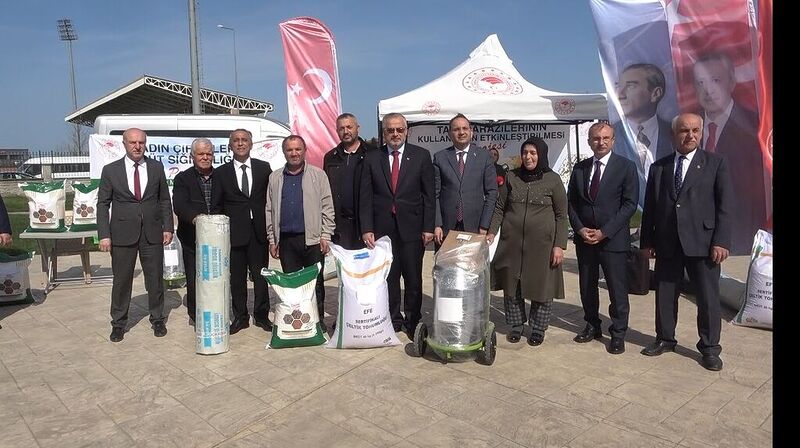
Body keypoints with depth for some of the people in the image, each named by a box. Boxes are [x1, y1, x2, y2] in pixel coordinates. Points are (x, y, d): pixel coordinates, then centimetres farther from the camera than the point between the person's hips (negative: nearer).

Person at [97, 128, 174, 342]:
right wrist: (104, 235, -6)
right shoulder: (110, 170, 0)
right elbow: (103, 204, 1)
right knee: (121, 281, 7)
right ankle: (118, 323, 22)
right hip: (123, 234, -1)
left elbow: (164, 200, 8)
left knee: (155, 279, 9)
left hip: (152, 234, 1)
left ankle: (157, 319, 25)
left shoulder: (156, 167, 4)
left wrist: (168, 227, 1)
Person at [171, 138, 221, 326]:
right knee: (193, 280, 5)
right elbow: (179, 205, -15)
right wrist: (195, 217, -35)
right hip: (192, 239, -2)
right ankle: (195, 315, 19)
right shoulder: (183, 178, 1)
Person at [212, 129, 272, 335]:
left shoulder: (264, 168, 6)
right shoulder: (221, 173, 5)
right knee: (237, 277, 7)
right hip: (234, 233, 0)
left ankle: (261, 315, 20)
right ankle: (240, 317, 20)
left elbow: (270, 198, 7)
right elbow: (216, 206, 5)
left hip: (259, 231, 0)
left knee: (260, 275, 7)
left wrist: (270, 227, 1)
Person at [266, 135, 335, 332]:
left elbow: (327, 207, 2)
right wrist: (272, 240, 7)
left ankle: (318, 320, 14)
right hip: (285, 240, 3)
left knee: (316, 282, 3)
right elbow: (269, 210, 12)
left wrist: (325, 236, -5)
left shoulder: (318, 175, 4)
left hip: (312, 238, -2)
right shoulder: (275, 178, 12)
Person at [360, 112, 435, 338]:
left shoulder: (421, 156, 2)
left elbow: (429, 195, 1)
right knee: (388, 277, 8)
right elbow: (366, 197, 3)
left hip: (411, 227, -1)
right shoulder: (372, 158, 5)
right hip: (383, 228, 1)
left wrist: (428, 227, -4)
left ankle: (413, 320, 21)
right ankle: (393, 319, 23)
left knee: (413, 278, 6)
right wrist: (366, 228, -5)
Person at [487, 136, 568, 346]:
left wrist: (559, 245, -7)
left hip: (542, 243, -2)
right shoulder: (512, 177, 5)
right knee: (511, 284, 9)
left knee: (541, 286, 6)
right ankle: (515, 325, 26)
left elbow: (561, 215, -1)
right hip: (512, 242, 3)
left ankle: (538, 328, 24)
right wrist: (492, 232, -2)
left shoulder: (553, 179, -2)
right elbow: (499, 207, 9)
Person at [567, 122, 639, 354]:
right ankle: (592, 326, 29)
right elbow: (571, 201, 10)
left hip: (613, 238, -4)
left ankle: (618, 333, 15)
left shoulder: (626, 167, -4)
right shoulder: (580, 168, 8)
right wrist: (580, 229, -5)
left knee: (617, 288, 1)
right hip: (584, 237, 4)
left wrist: (604, 231, -14)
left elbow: (630, 204, -8)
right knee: (586, 285, 13)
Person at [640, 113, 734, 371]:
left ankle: (709, 348, 21)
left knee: (708, 297, 5)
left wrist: (721, 241, -10)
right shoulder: (658, 167, 9)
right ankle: (665, 339, 27)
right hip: (667, 243, 3)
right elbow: (650, 207, 9)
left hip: (702, 243, -2)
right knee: (664, 295, 11)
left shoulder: (716, 163, 2)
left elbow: (725, 205, -3)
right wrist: (647, 241, 6)